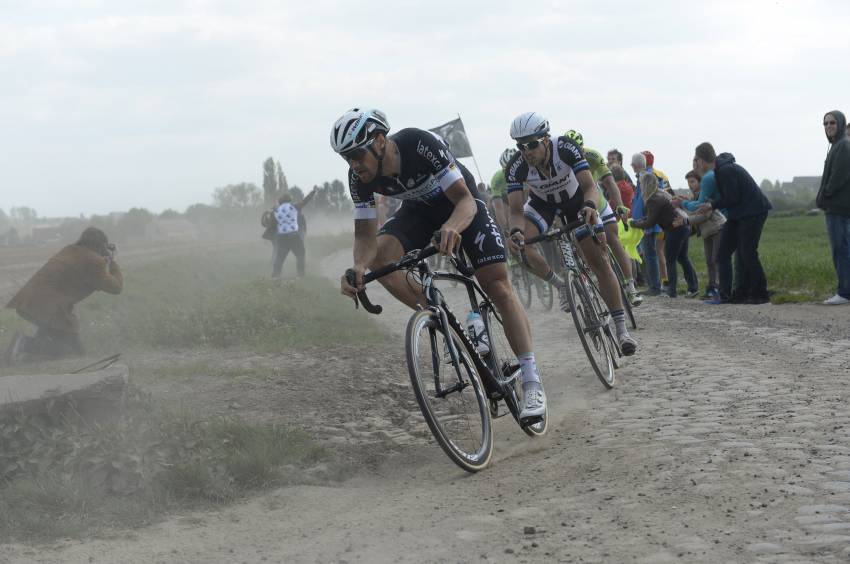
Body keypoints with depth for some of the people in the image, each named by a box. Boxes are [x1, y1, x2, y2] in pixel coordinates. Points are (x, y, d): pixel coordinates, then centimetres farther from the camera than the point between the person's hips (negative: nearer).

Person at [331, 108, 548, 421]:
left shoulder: (421, 145, -37)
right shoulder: (359, 177, -22)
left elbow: (466, 200, -37)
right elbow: (365, 234, -19)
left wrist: (451, 227, -60)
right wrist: (358, 266, -41)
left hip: (460, 201, -4)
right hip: (419, 209, 4)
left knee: (499, 287, -15)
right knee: (380, 257, -26)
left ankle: (531, 382, -12)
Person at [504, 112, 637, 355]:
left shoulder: (566, 148, -35)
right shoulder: (516, 167, -31)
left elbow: (590, 186, -39)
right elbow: (516, 210, -31)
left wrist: (589, 206, -62)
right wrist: (516, 232, -54)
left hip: (576, 200, -1)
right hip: (542, 203, 2)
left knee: (600, 262, -11)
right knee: (518, 246, -27)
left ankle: (622, 329, -7)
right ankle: (562, 286, -1)